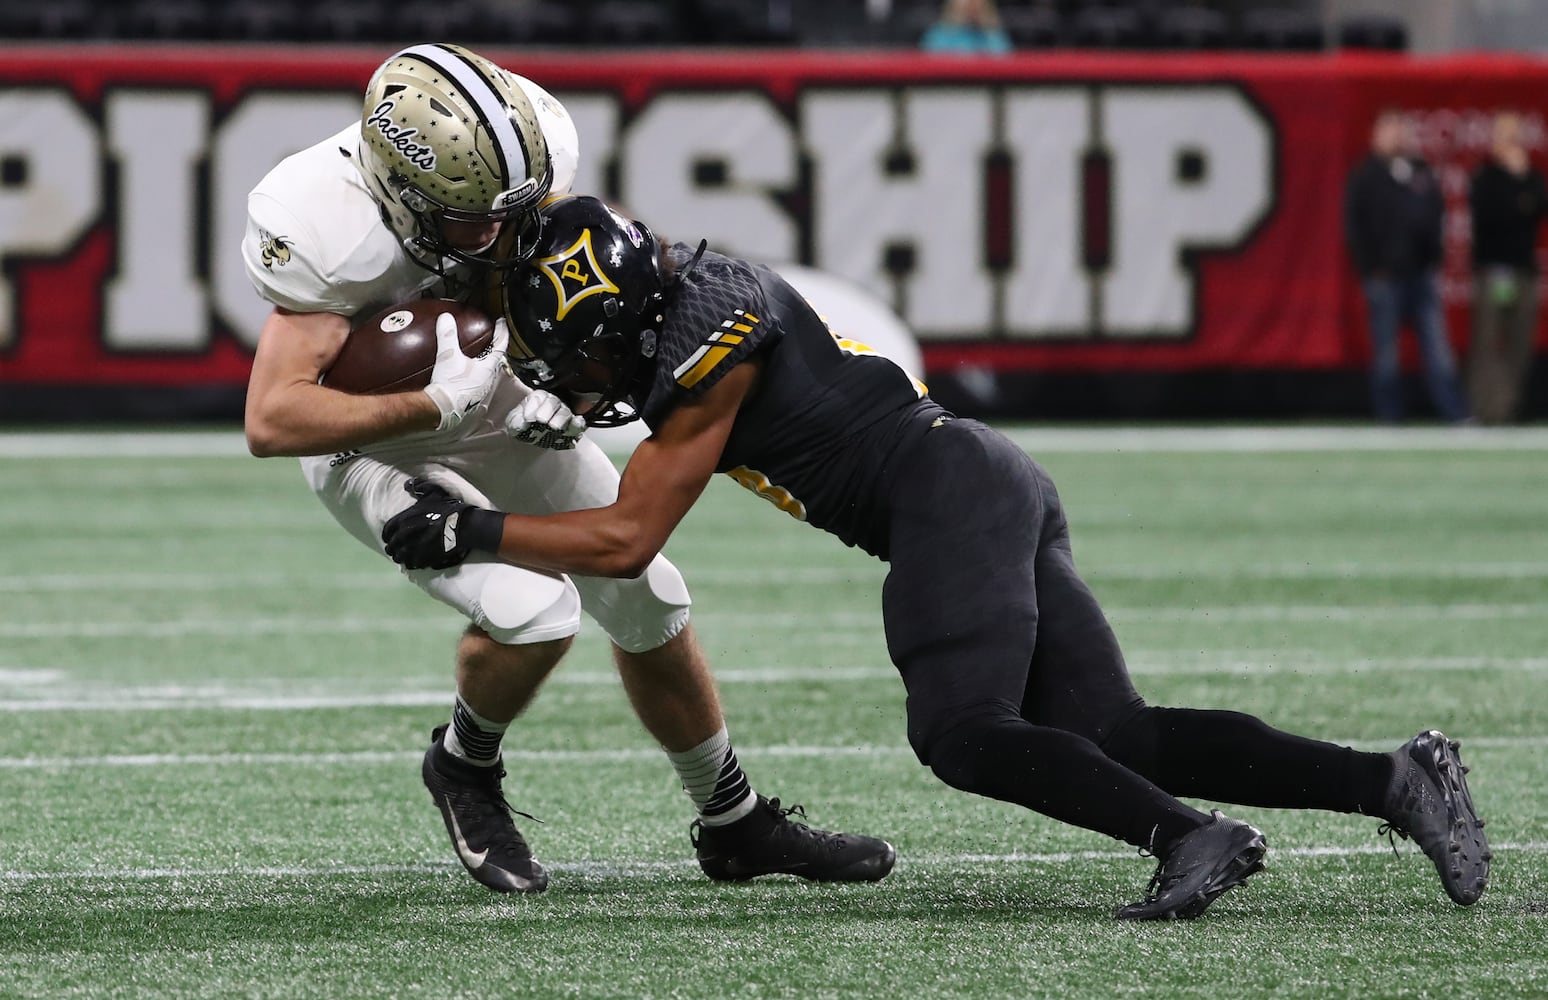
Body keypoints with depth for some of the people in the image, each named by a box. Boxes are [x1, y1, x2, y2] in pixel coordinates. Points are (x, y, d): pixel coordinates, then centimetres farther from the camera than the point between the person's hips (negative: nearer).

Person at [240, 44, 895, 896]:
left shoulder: (529, 145, -25)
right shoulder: (331, 229, -39)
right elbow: (272, 421, -39)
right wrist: (435, 404, -44)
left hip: (506, 413, 6)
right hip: (378, 448, -6)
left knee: (647, 601, 9)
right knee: (533, 611, -25)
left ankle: (734, 825, 30)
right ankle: (465, 768, 8)